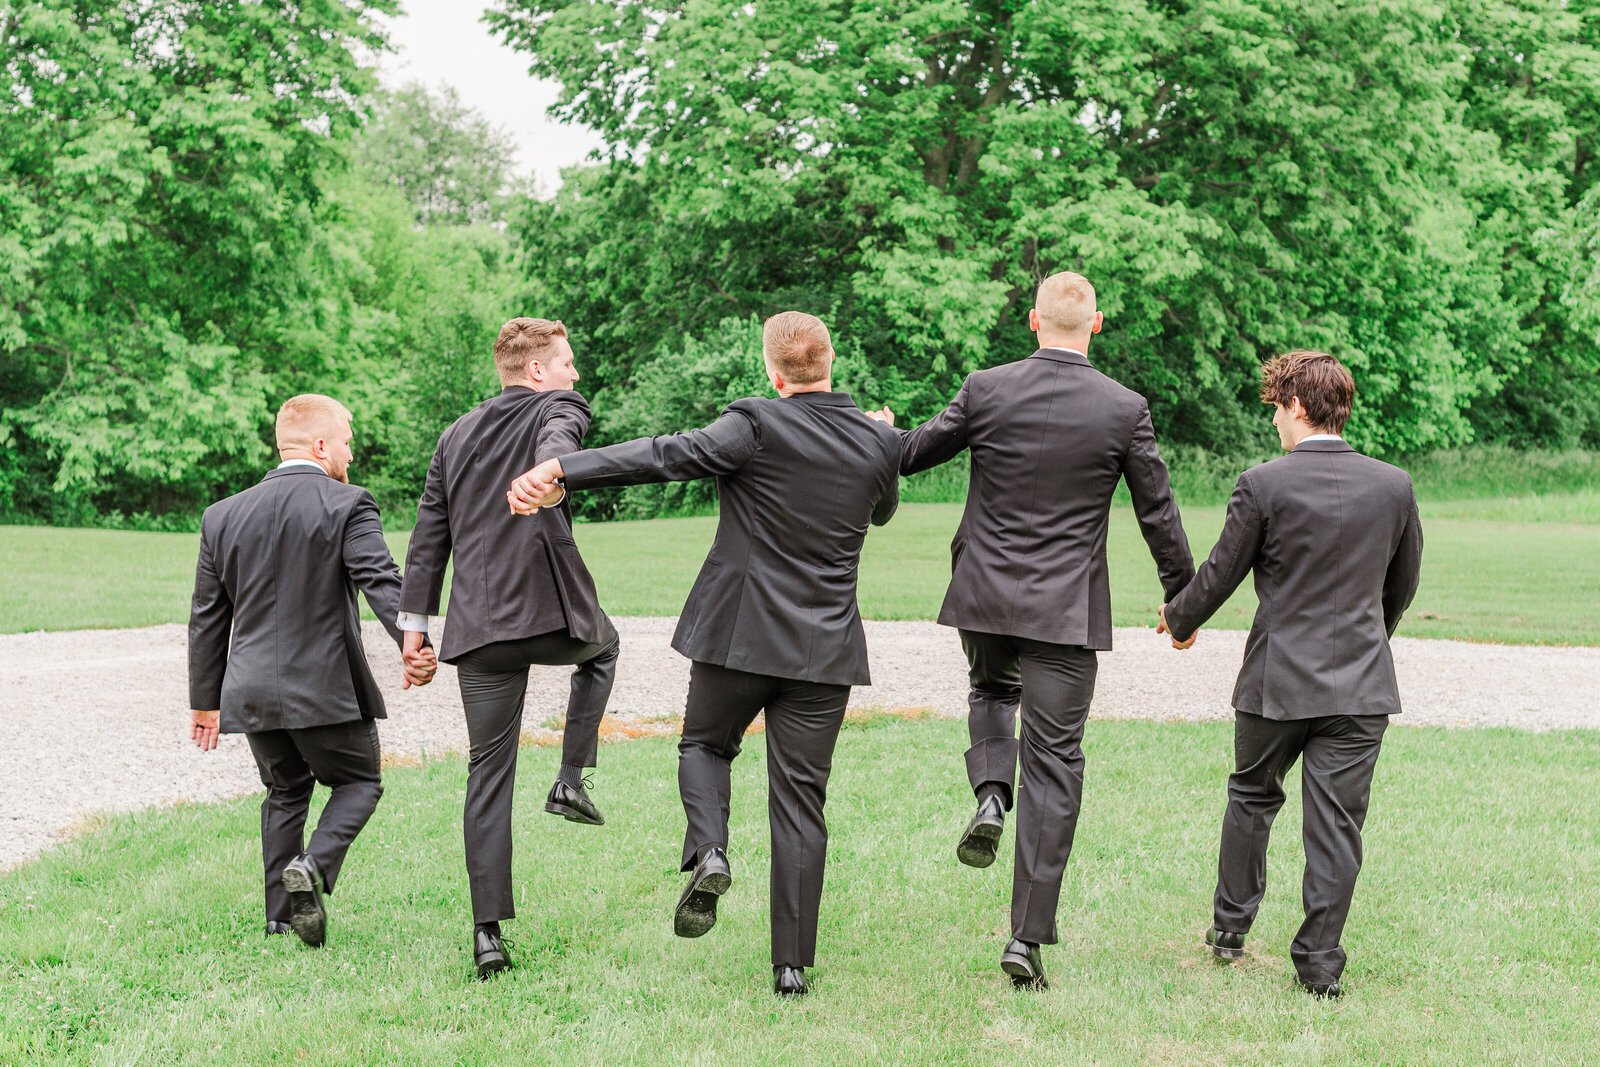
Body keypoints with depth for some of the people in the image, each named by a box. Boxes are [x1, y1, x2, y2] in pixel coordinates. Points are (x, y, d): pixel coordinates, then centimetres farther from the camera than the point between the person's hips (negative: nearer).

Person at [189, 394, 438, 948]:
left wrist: (205, 700, 19)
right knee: (359, 782, 15)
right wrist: (414, 645, -32)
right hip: (327, 688, -5)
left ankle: (280, 921, 19)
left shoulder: (222, 516, 8)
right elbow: (382, 582, -23)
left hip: (253, 691, 5)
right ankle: (315, 865, -11)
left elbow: (207, 618, 13)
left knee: (285, 792, 22)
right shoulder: (348, 506, -7)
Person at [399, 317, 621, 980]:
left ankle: (488, 932, 3)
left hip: (480, 629, 4)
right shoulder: (558, 409, 1)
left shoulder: (457, 435, 18)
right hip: (553, 609, -4)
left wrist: (413, 622, 17)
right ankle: (571, 780, 20)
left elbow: (428, 534, 16)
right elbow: (557, 443, -25)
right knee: (601, 646, 33)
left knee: (488, 775, 8)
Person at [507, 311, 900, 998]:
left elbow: (668, 456, -25)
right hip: (825, 645, 3)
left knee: (705, 745, 23)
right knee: (800, 800, 6)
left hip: (739, 632, -3)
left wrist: (561, 471, -31)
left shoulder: (757, 426, -13)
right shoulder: (880, 443, 2)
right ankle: (792, 965, 4)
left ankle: (708, 852, -6)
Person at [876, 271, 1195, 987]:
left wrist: (883, 431, 32)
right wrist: (1182, 598, 16)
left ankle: (991, 795, 5)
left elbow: (913, 454, 8)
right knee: (1053, 765, 3)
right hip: (1065, 609, -1)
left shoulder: (986, 390, -5)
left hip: (984, 597, 2)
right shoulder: (1124, 410, -7)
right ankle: (1028, 937, 2)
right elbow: (1158, 514, 1)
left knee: (992, 691, 34)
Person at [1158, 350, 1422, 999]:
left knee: (1252, 797, 20)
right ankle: (1319, 960, 7)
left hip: (1278, 680, -1)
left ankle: (1231, 927, 31)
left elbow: (1220, 575, -3)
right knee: (1336, 823, 5)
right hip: (1361, 684, 2)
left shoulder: (1263, 485, -11)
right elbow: (1403, 583, 12)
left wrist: (1179, 619, 17)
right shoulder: (1394, 486, -1)